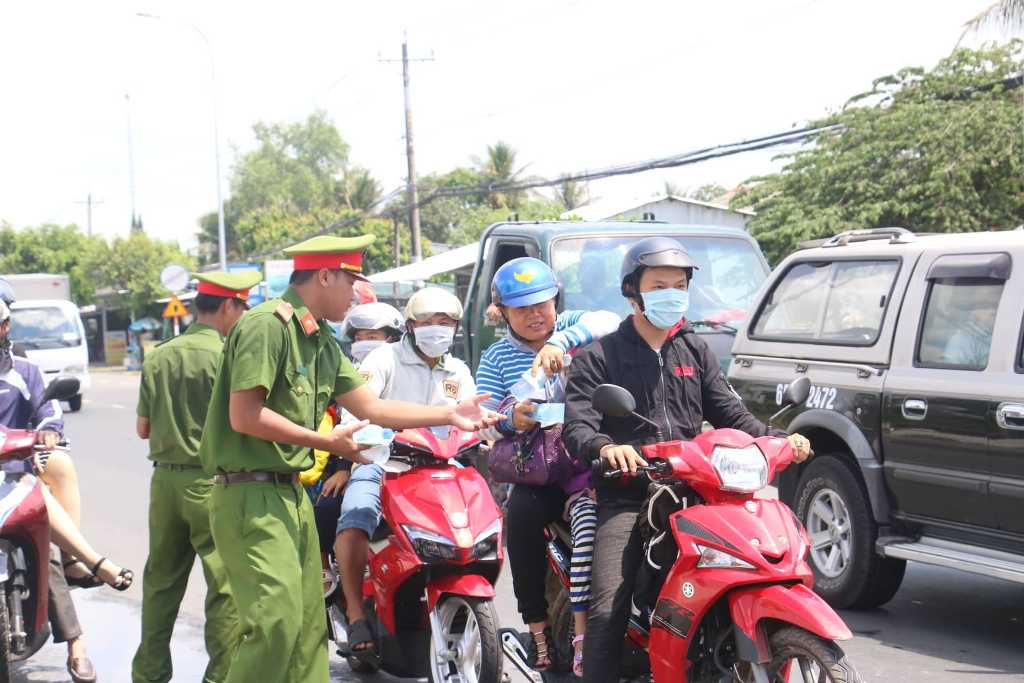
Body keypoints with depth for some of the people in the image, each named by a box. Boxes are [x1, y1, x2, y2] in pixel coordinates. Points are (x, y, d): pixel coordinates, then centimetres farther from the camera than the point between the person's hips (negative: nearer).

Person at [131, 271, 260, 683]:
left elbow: (143, 428, 11)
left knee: (162, 582, 16)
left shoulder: (158, 358, 7)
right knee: (227, 586, 0)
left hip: (165, 479, 6)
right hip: (213, 481, -6)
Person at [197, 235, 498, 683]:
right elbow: (244, 416, -20)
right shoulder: (267, 325, -14)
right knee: (277, 621, -18)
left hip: (291, 494, 10)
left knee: (309, 627, 11)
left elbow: (370, 406, 17)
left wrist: (449, 415, 12)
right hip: (252, 495, -10)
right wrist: (326, 442, -14)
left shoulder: (321, 341, 17)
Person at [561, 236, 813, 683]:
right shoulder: (598, 358, 7)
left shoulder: (694, 351, 21)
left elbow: (727, 411, 17)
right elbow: (576, 426, -6)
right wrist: (606, 447, -30)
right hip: (626, 499, -4)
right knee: (608, 612, -20)